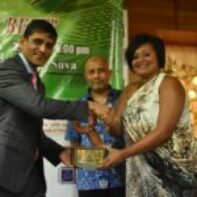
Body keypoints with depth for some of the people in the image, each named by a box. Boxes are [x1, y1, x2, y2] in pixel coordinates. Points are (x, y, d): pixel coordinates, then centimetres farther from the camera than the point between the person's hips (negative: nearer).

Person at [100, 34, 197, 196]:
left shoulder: (169, 84, -8)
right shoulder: (130, 90, 11)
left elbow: (163, 131, -19)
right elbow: (117, 129, 5)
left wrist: (122, 154, -21)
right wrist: (111, 122, -18)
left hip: (174, 170, -5)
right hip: (141, 172, 5)